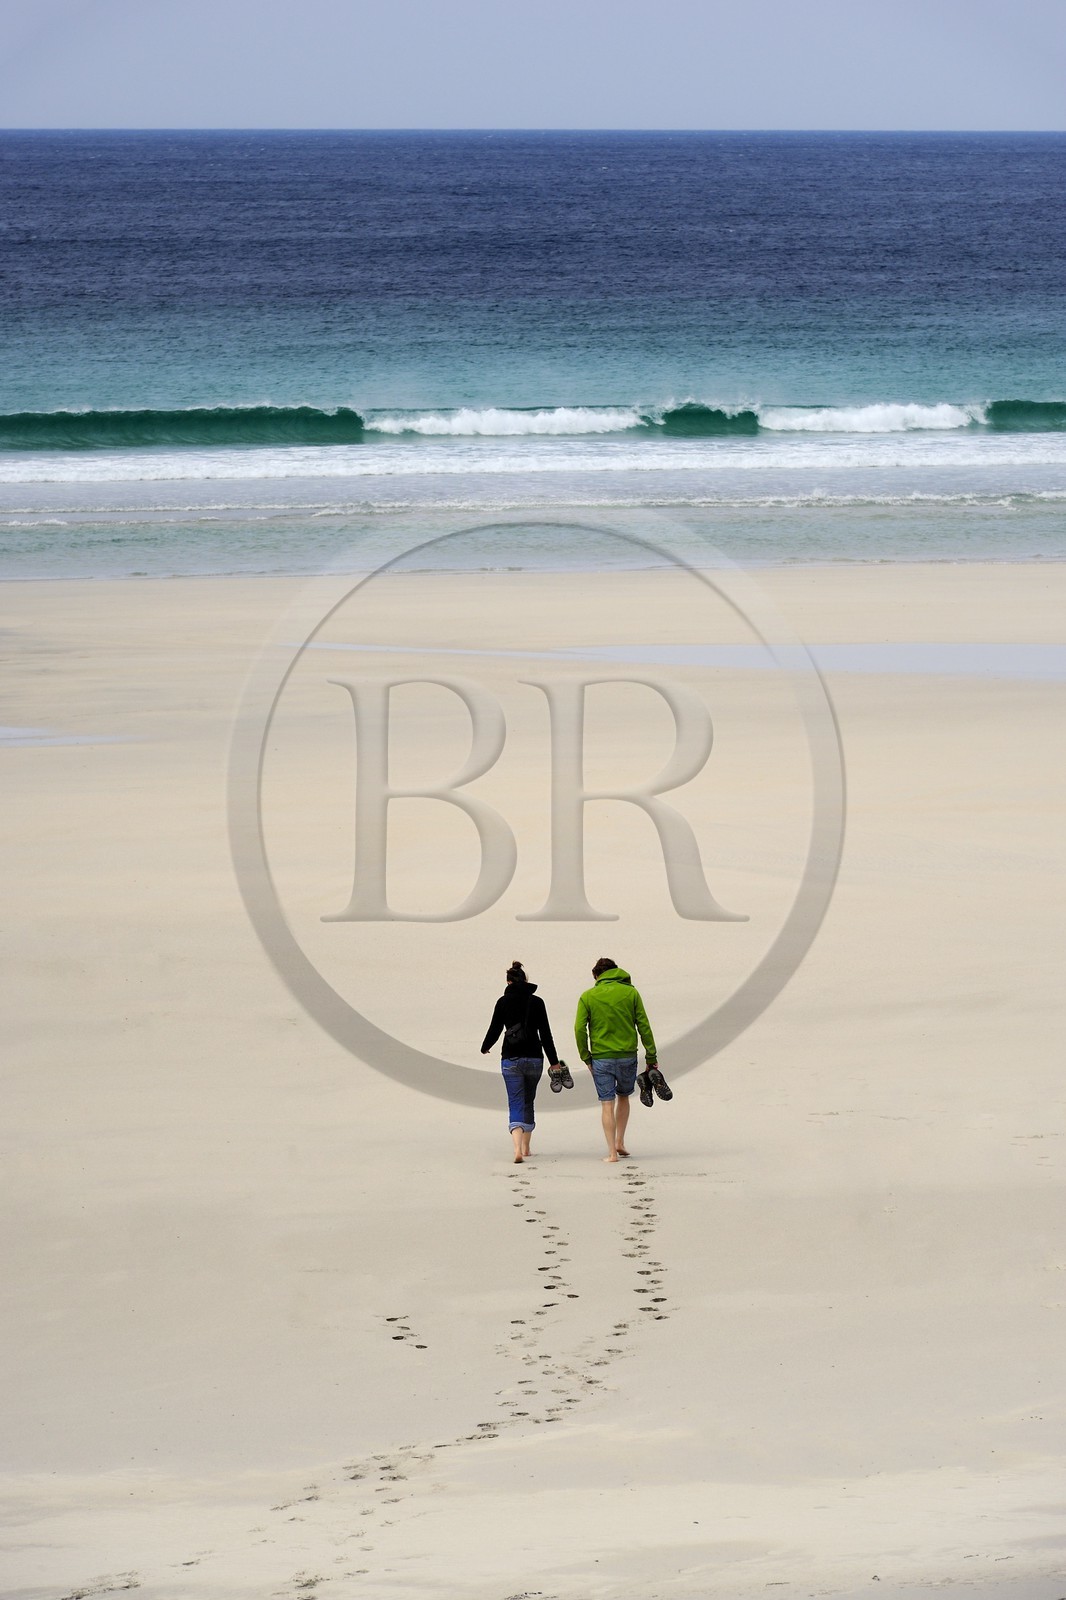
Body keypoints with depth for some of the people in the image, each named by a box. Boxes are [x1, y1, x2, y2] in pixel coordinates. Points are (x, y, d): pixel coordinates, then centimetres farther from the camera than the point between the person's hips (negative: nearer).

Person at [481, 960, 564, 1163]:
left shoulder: (503, 1002, -3)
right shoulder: (537, 1002, 0)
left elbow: (494, 1030, 0)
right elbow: (545, 1033, 0)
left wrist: (485, 1047, 21)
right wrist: (554, 1061, 5)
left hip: (511, 1060, -2)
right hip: (534, 1058, 2)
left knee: (516, 1104, -5)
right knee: (528, 1102, 19)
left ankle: (518, 1148, -24)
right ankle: (526, 1147, 26)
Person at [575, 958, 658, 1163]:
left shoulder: (588, 997, 0)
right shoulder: (630, 993, 2)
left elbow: (579, 1028, -6)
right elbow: (644, 1025, 0)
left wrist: (586, 1057, 3)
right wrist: (651, 1056, 5)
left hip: (601, 1059, -1)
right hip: (627, 1056, 1)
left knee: (607, 1104, 2)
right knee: (623, 1097, 22)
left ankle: (612, 1152, -3)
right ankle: (620, 1142, 18)